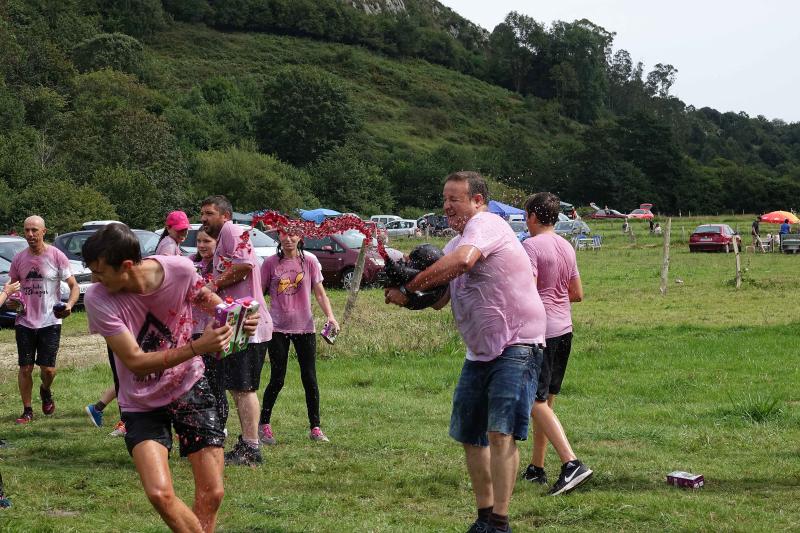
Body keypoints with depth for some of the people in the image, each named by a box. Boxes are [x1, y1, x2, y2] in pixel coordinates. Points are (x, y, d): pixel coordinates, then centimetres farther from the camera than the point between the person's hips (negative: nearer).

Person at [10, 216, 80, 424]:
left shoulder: (56, 256, -6)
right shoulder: (19, 259, 5)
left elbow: (74, 286, -2)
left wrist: (69, 305, -21)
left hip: (50, 321, -3)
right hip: (24, 321, 3)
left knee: (48, 369, -3)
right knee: (25, 368, 2)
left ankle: (46, 391, 31)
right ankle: (27, 410, 16)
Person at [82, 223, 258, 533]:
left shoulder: (180, 269, -19)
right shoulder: (98, 299, -24)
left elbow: (204, 297, 6)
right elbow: (136, 362, -25)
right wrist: (197, 348, -35)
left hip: (191, 390, 2)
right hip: (142, 405, -2)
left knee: (212, 495, 0)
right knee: (159, 494, -21)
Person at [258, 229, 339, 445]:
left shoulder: (309, 261, 0)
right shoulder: (270, 263, -1)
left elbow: (319, 293, 2)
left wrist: (330, 316, -12)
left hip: (304, 327, 1)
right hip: (278, 328, -1)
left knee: (309, 379, 3)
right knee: (277, 380, 1)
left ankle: (315, 428, 11)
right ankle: (264, 424, 17)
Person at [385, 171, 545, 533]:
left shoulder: (485, 224, -13)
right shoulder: (456, 242, 17)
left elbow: (462, 260, -34)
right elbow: (438, 299, 13)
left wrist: (407, 288, -25)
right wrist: (409, 278, -9)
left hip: (516, 346, -10)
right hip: (480, 352, 10)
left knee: (501, 433, -18)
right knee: (470, 436, 12)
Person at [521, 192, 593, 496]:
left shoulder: (530, 246, -13)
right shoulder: (567, 248, 12)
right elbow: (578, 294, 17)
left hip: (539, 331, -8)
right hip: (564, 330, 9)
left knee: (537, 402, -9)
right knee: (546, 400, 15)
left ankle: (571, 464, -23)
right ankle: (537, 468, 22)